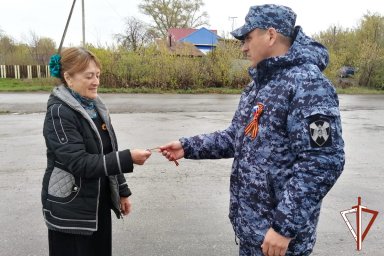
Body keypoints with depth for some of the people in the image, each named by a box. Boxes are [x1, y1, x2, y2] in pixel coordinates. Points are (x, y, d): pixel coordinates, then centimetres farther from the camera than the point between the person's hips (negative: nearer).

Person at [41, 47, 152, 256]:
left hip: (100, 203, 7)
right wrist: (128, 158, -28)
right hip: (70, 210, -7)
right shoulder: (59, 113, -17)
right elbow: (79, 163, -24)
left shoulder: (95, 107, 6)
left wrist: (122, 191, 11)